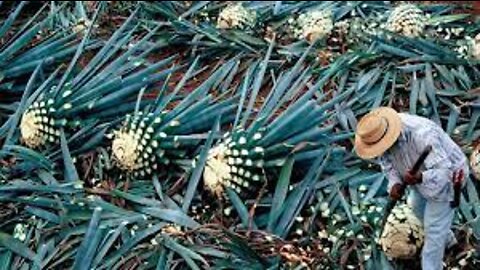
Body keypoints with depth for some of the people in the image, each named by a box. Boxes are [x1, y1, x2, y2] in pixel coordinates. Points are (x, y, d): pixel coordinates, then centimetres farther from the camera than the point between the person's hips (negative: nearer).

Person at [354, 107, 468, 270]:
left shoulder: (422, 136, -43)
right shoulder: (381, 131, -21)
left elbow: (444, 173, -42)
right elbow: (387, 161, -7)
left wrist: (420, 178, -60)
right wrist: (395, 183, -25)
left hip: (446, 178, -8)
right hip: (423, 173, 8)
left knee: (433, 227, 0)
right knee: (418, 208, 28)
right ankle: (447, 239, 53)